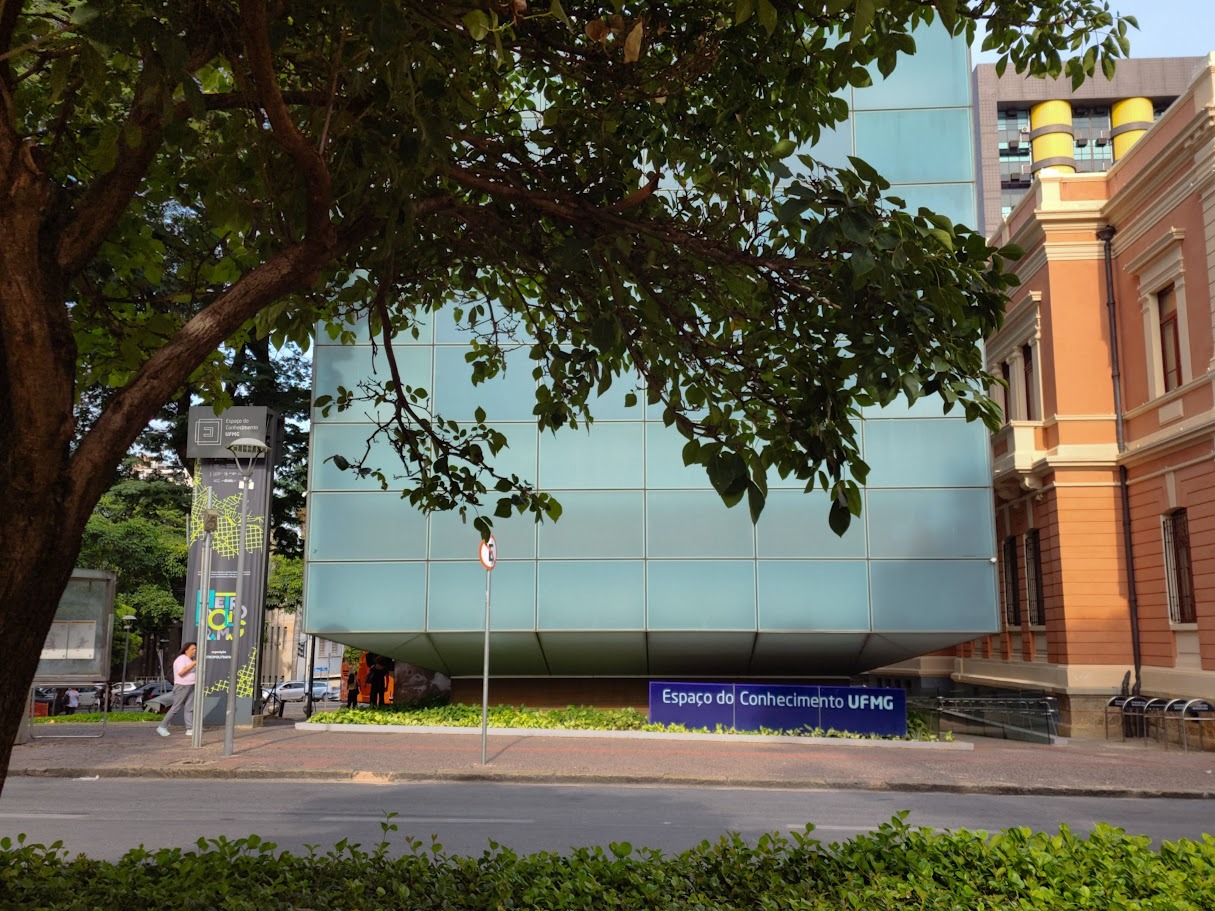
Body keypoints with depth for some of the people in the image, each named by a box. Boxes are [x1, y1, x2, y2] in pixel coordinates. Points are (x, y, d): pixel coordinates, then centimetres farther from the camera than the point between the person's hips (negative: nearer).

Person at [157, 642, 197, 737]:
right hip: (181, 687, -8)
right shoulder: (181, 659, -14)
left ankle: (190, 730, -4)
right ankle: (162, 727, 6)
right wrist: (193, 664, -28)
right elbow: (181, 672, -27)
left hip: (191, 687, 8)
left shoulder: (191, 660, 14)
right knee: (175, 708, -5)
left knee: (190, 708, -1)